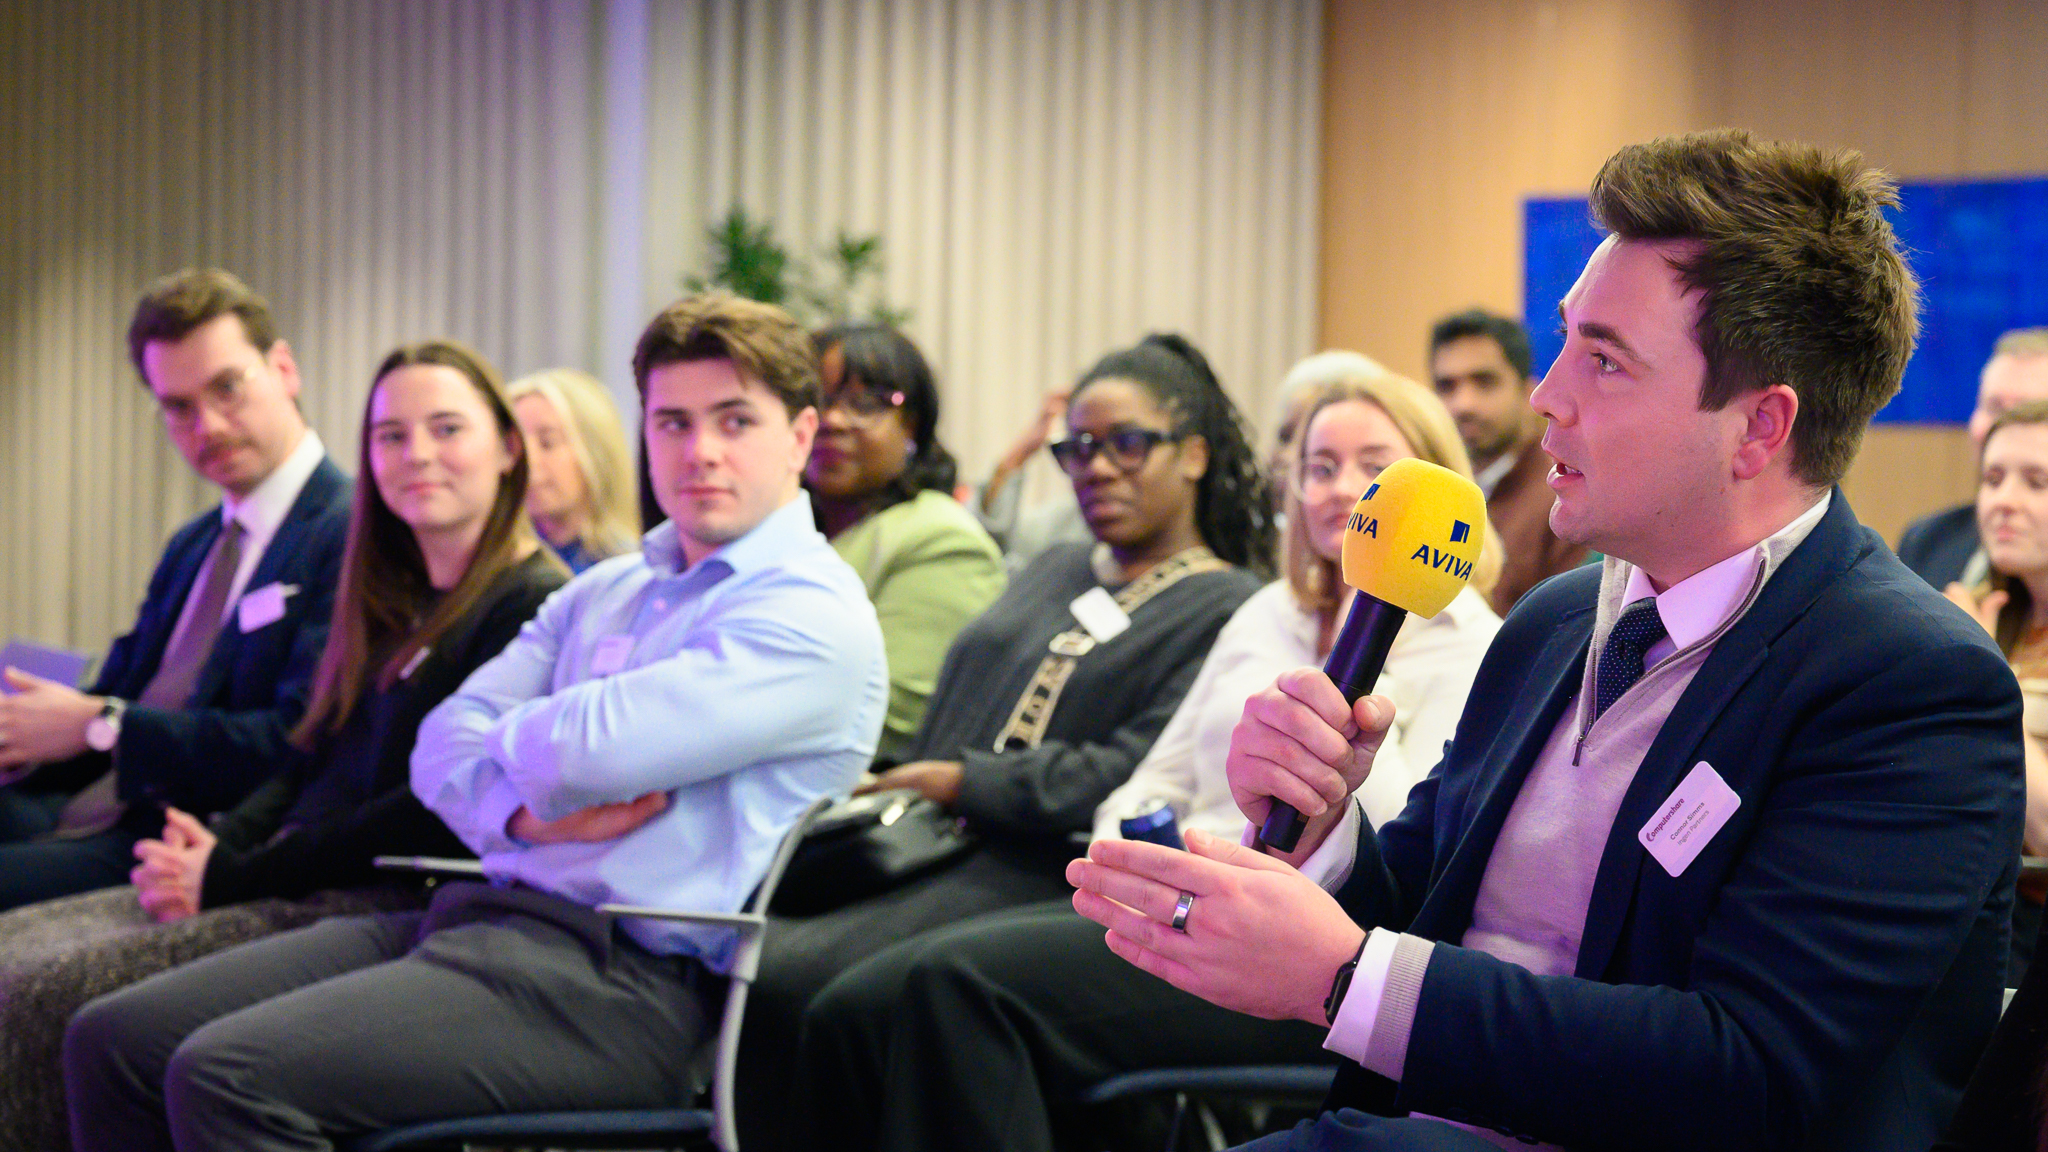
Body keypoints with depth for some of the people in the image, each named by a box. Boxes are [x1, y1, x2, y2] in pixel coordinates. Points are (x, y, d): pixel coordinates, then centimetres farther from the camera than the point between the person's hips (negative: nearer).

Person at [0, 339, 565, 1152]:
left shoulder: (535, 606, -8)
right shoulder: (391, 606, 21)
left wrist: (234, 879, -14)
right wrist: (210, 849, -2)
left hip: (389, 904, -9)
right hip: (308, 887, 9)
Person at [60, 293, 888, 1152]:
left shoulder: (816, 615, -7)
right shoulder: (601, 594, 21)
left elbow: (593, 746, -18)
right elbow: (442, 747, 12)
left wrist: (502, 745, 4)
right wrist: (527, 813, -9)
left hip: (619, 975, -8)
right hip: (477, 913, 9)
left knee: (227, 1075, -25)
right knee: (112, 1041, -1)